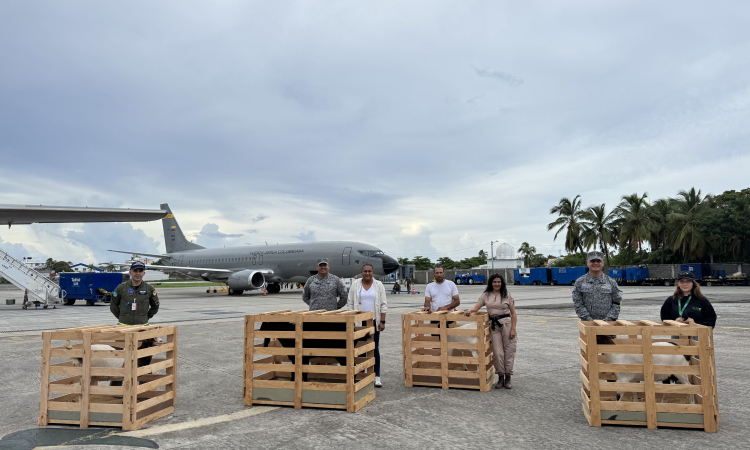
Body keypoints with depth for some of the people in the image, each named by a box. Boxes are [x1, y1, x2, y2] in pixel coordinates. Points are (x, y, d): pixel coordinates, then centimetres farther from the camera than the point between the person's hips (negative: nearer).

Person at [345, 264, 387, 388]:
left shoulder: (379, 285, 3)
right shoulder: (355, 284, 3)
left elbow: (383, 304, 1)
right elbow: (350, 304, 4)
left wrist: (382, 321, -5)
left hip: (374, 322, 0)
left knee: (375, 349, 2)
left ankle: (377, 377, 7)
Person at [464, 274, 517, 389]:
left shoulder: (507, 296, 6)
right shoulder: (486, 295, 10)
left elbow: (513, 313, 4)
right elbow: (477, 307, 4)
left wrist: (513, 329, -5)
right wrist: (470, 310, -20)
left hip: (506, 323, -1)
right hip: (494, 325, 1)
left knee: (509, 351, 0)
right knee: (497, 352, -3)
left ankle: (508, 378, 13)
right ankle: (500, 377, 12)